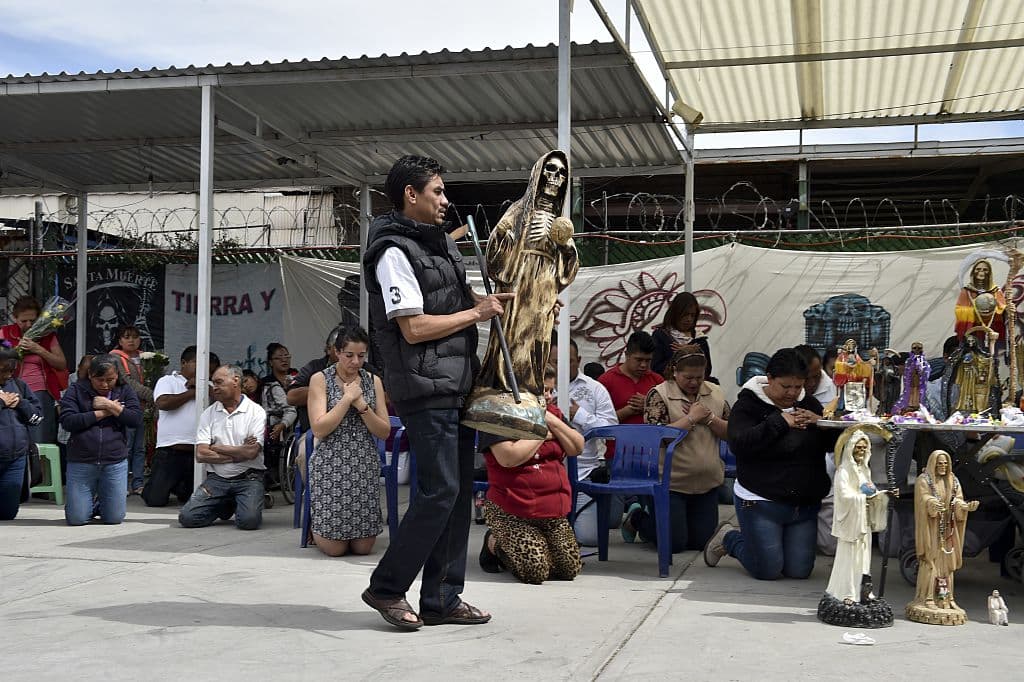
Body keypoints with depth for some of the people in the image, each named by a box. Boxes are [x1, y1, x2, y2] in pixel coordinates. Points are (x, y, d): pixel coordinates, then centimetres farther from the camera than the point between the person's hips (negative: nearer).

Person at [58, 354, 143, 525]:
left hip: (116, 464, 1)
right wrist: (101, 413, -9)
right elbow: (67, 421, -11)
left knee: (115, 518, 2)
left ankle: (101, 503, 36)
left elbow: (137, 419, -5)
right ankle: (88, 503, 31)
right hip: (81, 464, -1)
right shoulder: (76, 390, 2)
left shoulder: (124, 391, 7)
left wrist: (111, 406, -12)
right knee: (76, 519, -3)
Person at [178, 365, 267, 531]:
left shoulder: (256, 412, -3)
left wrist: (216, 448, -4)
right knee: (187, 518, -13)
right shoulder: (208, 414, 7)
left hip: (248, 477, -3)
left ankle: (237, 504, 11)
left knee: (249, 520, -27)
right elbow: (200, 455, -3)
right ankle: (226, 506, 16)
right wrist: (238, 453, -8)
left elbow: (251, 452, -14)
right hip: (217, 478, 3)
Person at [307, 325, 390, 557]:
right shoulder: (320, 379, -2)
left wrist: (361, 405, -11)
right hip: (331, 465, -3)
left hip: (366, 466, 3)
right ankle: (316, 525, 28)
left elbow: (385, 432, 3)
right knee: (334, 548, -3)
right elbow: (319, 429, -12)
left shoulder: (373, 381, 8)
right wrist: (347, 398, -13)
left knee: (363, 547, 1)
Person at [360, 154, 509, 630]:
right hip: (426, 389, -9)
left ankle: (442, 599, 14)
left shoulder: (439, 242, 17)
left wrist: (486, 300, 12)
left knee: (459, 490, 8)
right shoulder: (395, 251, -12)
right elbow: (414, 328, -19)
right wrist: (477, 312, -10)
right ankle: (387, 587, 4)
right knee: (440, 491, -10)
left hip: (455, 385, 9)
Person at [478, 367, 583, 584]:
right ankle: (495, 543, 10)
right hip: (512, 513, -7)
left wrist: (552, 421, -8)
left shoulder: (552, 413, 13)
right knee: (536, 571, -20)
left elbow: (577, 448, 7)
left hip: (554, 512, 8)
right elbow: (509, 458, -25)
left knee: (570, 569, 1)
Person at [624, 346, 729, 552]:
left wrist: (709, 419, -13)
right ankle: (636, 519, 24)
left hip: (707, 482, 6)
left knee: (701, 541, 10)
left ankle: (654, 515, 33)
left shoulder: (715, 393, 5)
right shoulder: (659, 395, -10)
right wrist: (691, 418, -18)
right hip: (669, 482, -5)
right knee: (674, 543, -4)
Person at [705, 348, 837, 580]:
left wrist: (819, 423, -14)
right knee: (768, 570, -6)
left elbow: (834, 444, 6)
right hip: (761, 501, -5)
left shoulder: (809, 405, 10)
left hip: (805, 503, 5)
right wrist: (779, 422, -24)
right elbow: (738, 443, -23)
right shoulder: (748, 404, -6)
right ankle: (728, 537, 22)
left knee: (799, 571, 3)